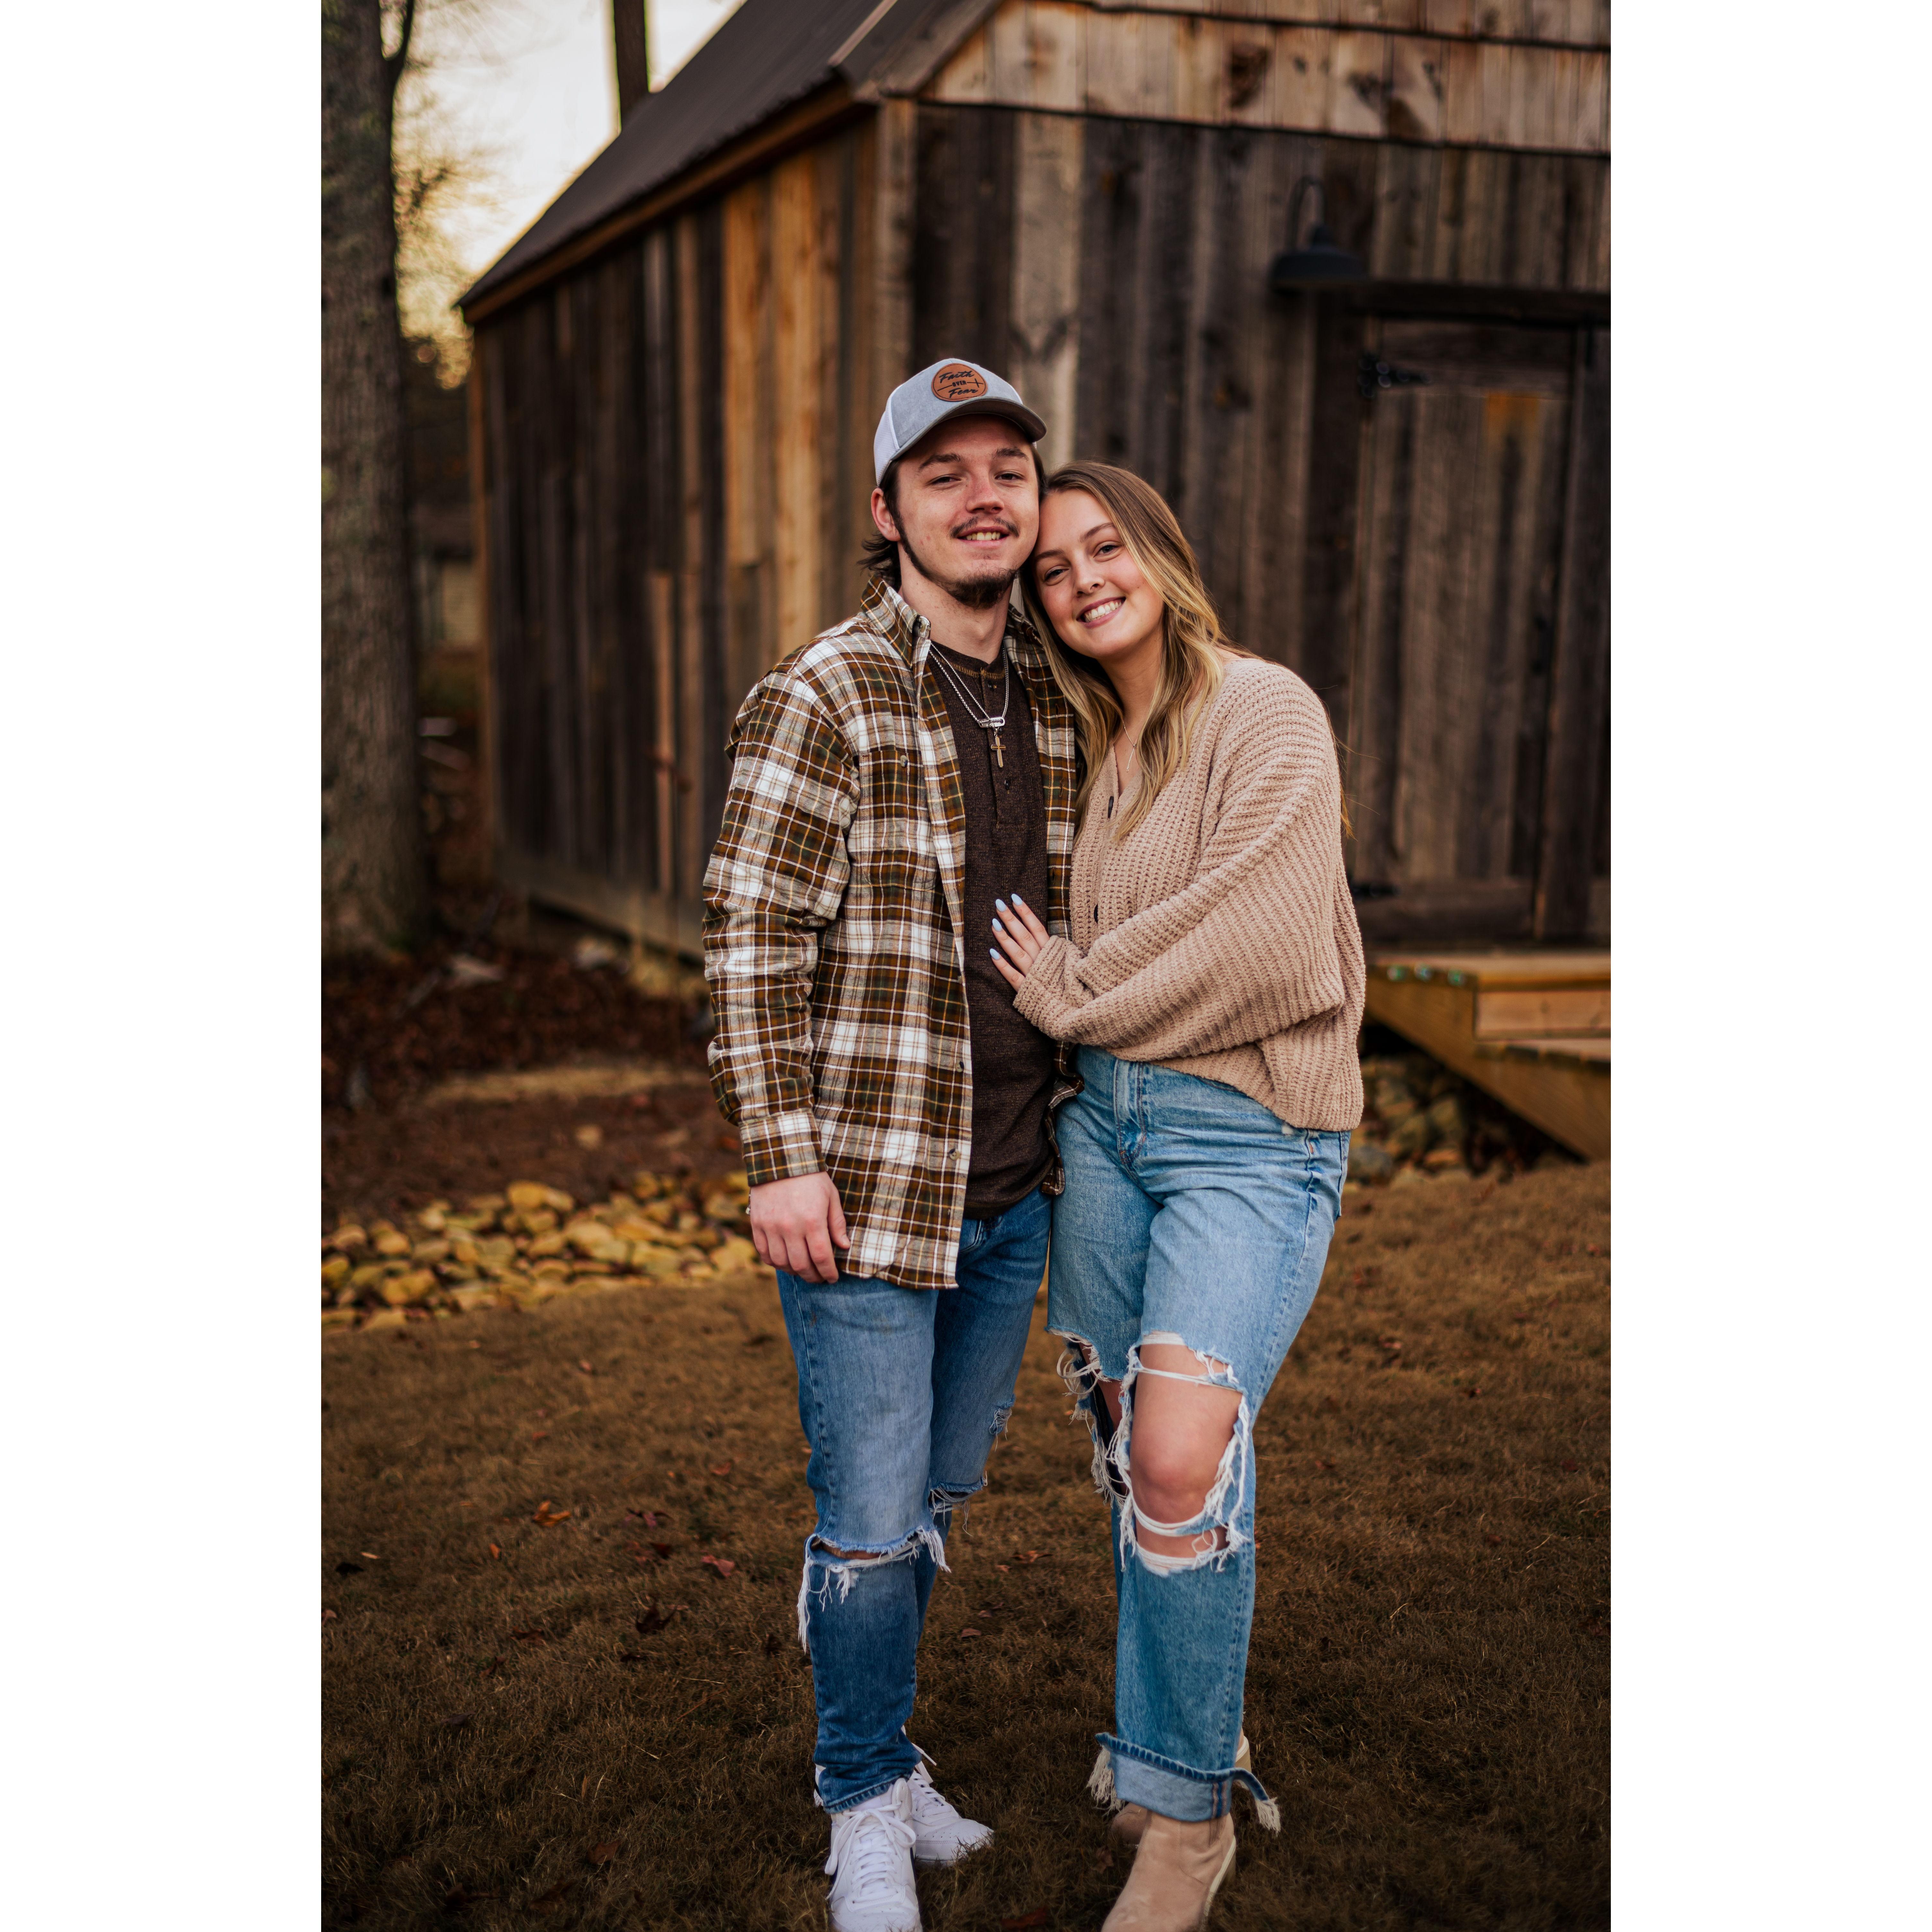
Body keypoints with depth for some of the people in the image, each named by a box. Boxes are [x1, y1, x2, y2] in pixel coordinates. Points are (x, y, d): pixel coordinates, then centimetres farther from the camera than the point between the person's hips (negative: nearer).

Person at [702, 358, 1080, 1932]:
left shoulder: (1053, 704, 9)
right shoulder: (823, 696, -11)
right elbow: (752, 942, -13)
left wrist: (1070, 1128, 16)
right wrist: (783, 1161, -16)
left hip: (1015, 1191, 6)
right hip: (867, 1185, -6)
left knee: (941, 1491, 19)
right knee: (874, 1518, 4)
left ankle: (875, 1747, 39)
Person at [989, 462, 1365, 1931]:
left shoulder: (1267, 713, -9)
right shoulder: (1089, 745, 14)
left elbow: (1253, 939, -18)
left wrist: (1073, 991, -7)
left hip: (1250, 1130, -7)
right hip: (1106, 1117, 7)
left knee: (1182, 1454, -18)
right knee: (1129, 1445, 12)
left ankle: (1188, 1807, 1)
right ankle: (1182, 1732, 33)